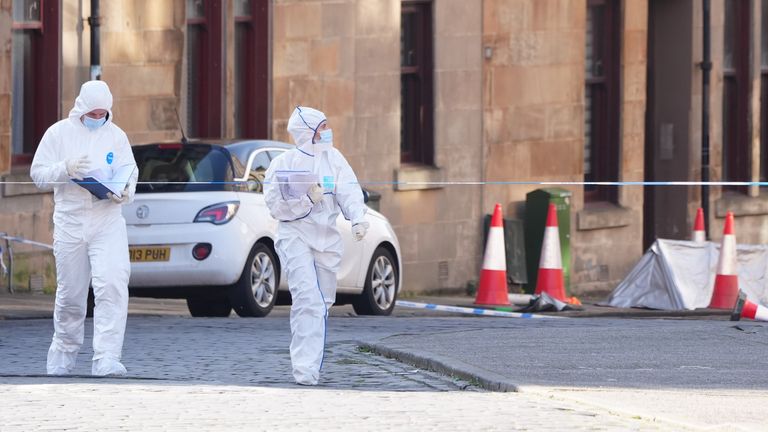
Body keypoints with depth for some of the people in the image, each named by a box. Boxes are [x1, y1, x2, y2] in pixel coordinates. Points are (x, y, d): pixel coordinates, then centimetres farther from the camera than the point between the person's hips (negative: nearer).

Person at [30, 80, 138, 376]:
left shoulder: (116, 136, 9)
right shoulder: (58, 133, 4)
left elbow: (130, 175, 7)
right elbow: (38, 174, 2)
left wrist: (123, 193, -15)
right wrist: (66, 169, -17)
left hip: (108, 221, 0)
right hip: (70, 223, 0)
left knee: (112, 285, -17)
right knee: (70, 294, 6)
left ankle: (106, 358, -21)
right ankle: (63, 354, 29)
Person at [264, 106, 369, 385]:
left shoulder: (333, 159, 7)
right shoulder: (284, 164, -5)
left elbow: (349, 193, -3)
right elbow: (276, 206, -9)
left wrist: (358, 219, -22)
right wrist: (308, 200, -22)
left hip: (327, 238, 5)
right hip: (295, 237, -5)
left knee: (322, 302, 12)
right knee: (307, 299, -19)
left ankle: (310, 363, 29)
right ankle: (305, 369, -22)